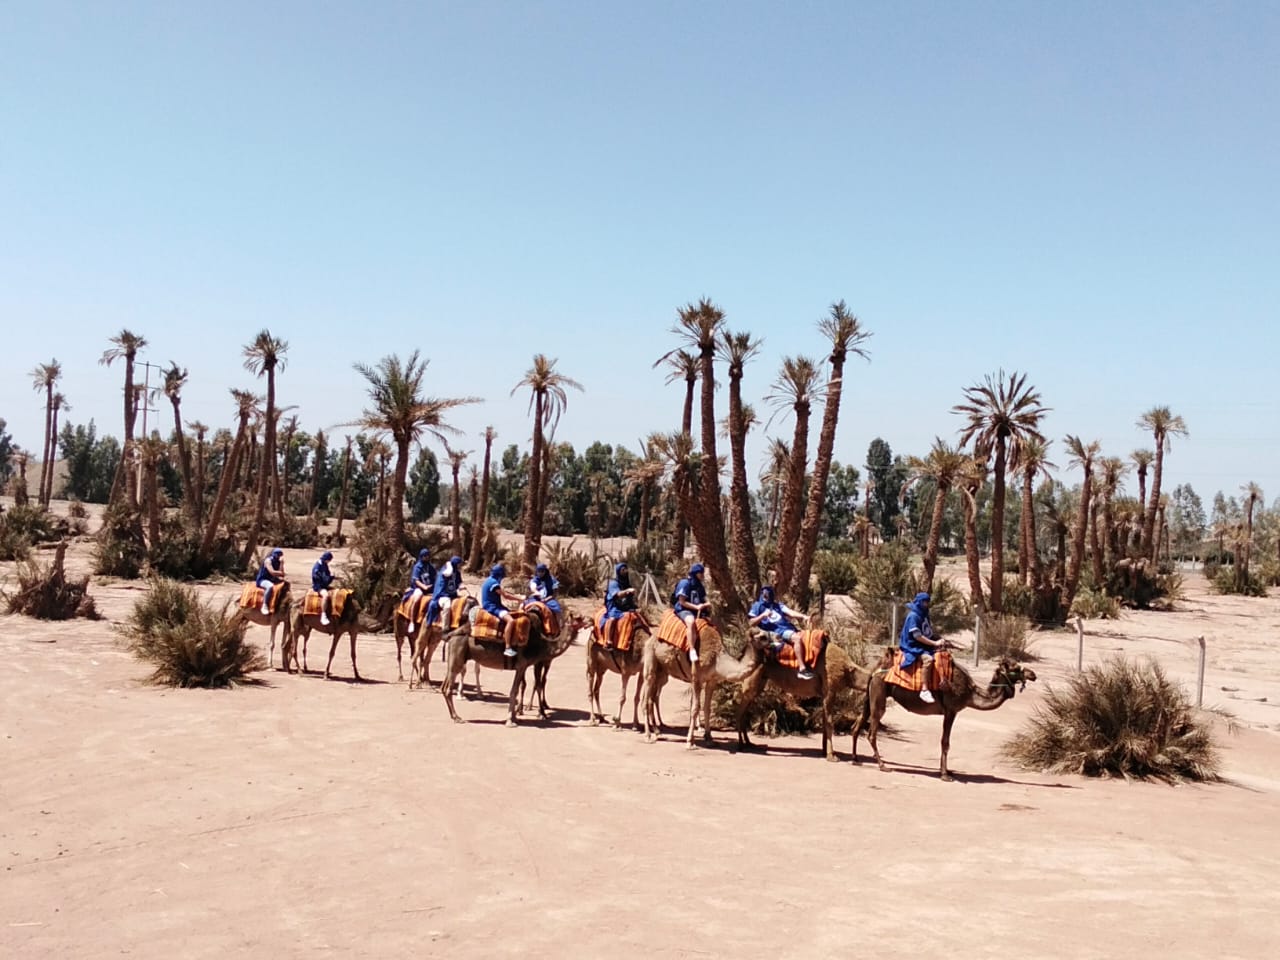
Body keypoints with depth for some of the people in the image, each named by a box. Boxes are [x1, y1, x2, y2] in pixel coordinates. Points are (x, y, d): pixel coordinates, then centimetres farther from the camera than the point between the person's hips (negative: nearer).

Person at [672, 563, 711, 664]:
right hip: (684, 610, -8)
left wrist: (706, 605, -7)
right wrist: (696, 607, -20)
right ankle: (692, 650, -42)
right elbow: (682, 602, -11)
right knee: (691, 621, -40)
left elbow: (703, 601, 16)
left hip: (698, 611, 8)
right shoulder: (685, 583, -8)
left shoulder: (700, 586, 14)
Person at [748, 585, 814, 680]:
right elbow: (752, 623, 5)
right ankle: (802, 669, -37)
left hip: (788, 627, 7)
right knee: (798, 638, -31)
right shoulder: (757, 606, 13)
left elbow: (790, 612, 9)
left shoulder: (778, 605, 25)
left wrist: (804, 616, -9)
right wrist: (763, 615, -11)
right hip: (776, 631, -7)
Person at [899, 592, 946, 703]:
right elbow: (917, 636, -20)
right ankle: (924, 691, -39)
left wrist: (940, 641, -2)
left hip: (925, 646, 10)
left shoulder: (924, 615, 13)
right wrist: (934, 643, -19)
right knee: (928, 659, -35)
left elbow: (929, 634, 16)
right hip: (913, 646, -10)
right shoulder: (913, 616, -14)